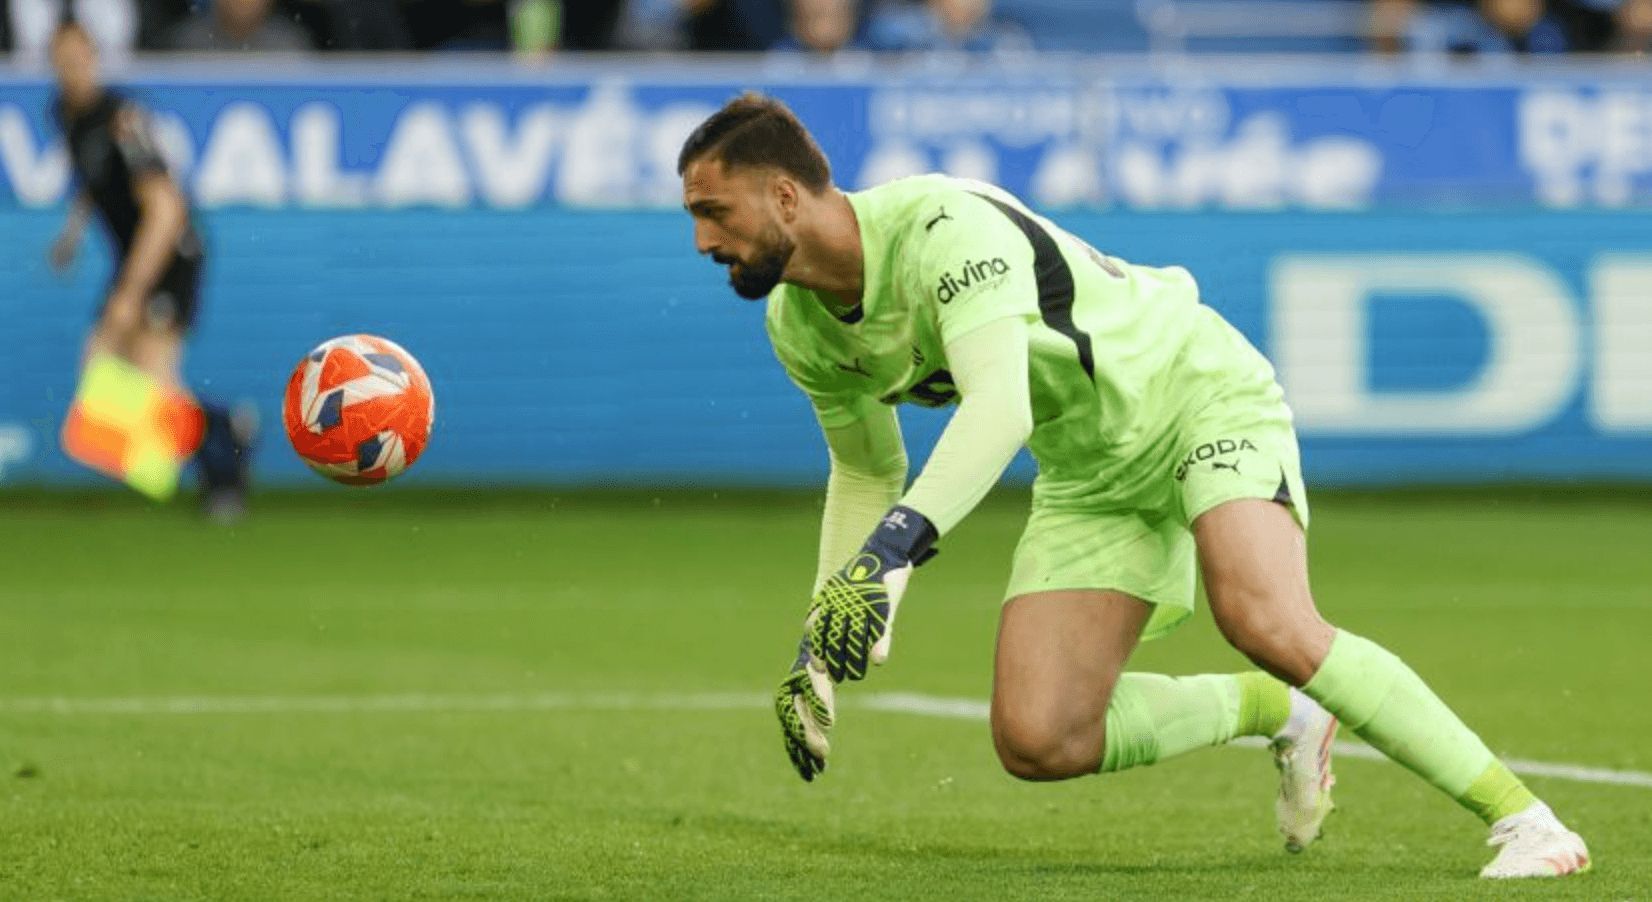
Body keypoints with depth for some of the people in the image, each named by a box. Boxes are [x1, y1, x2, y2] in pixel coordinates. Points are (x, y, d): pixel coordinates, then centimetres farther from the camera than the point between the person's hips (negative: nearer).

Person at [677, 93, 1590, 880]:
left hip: (1200, 395, -7)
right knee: (1036, 741, -10)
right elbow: (866, 471, 15)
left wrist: (891, 550, -54)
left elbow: (999, 408, -44)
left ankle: (1519, 815, -22)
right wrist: (817, 643, 10)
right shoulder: (798, 326, -3)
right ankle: (1275, 713, 13)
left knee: (1270, 626, -33)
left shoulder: (944, 226, -30)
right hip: (1090, 478, 8)